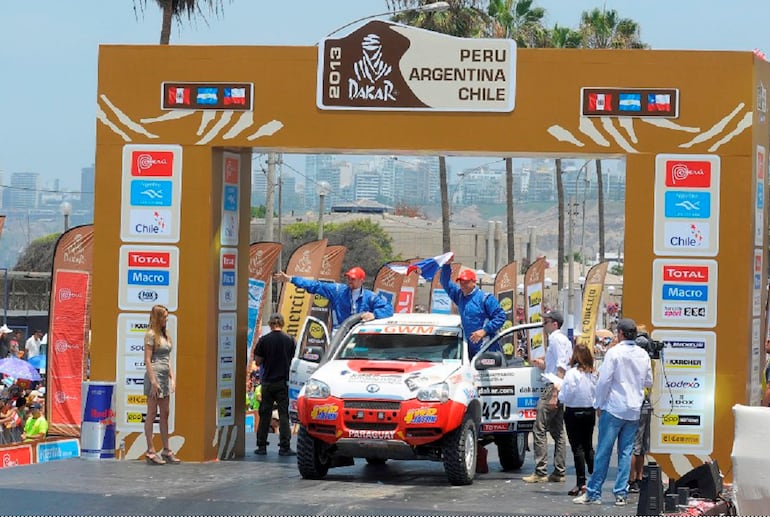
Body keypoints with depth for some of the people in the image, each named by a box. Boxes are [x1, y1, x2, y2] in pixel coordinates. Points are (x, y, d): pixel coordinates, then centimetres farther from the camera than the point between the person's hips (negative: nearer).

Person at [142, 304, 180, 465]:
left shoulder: (165, 335, 15)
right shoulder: (151, 335, -9)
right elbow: (147, 360, -14)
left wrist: (172, 378, 13)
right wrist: (153, 381, -18)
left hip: (165, 376, 8)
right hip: (154, 375, -8)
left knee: (164, 414, 10)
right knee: (152, 414, -4)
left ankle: (166, 450, 14)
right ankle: (150, 451, -1)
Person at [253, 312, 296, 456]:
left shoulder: (264, 340, -5)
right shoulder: (289, 340, -4)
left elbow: (258, 361, -1)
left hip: (268, 381, 1)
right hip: (284, 381, -1)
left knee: (264, 415, 8)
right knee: (284, 414, 0)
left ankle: (261, 446, 10)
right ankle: (284, 447, -5)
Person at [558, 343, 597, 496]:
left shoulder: (572, 373, -15)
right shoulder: (593, 374, 0)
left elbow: (566, 396, -15)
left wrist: (559, 390, 4)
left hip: (574, 413, -5)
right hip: (590, 412, 5)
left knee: (577, 448, -2)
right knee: (588, 447, 15)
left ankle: (581, 483, -4)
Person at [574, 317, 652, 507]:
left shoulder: (614, 353, -11)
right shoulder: (643, 355, 5)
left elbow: (604, 381, -12)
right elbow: (648, 382, 15)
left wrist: (599, 404, -1)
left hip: (614, 408, -5)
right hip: (634, 410, 5)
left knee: (603, 451, -1)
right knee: (626, 452, 7)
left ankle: (593, 493, 2)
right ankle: (621, 493, 5)